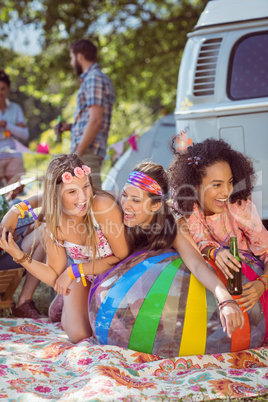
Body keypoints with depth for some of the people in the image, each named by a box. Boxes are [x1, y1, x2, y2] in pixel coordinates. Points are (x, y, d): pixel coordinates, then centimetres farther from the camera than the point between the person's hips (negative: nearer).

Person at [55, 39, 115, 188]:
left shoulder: (94, 79, -10)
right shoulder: (102, 78, 22)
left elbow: (95, 121, -19)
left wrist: (77, 153, -17)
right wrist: (70, 126, 16)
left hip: (88, 151, -10)